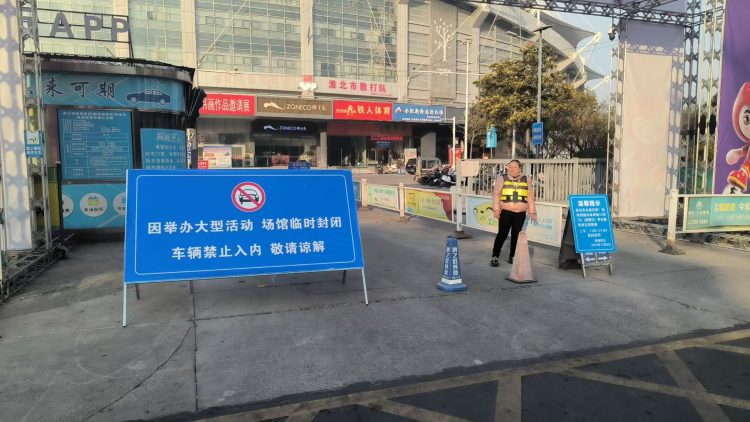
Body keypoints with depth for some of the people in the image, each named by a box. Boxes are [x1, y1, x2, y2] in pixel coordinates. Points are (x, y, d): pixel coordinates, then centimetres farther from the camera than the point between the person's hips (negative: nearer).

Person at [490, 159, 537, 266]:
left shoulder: (526, 180, 11)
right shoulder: (502, 179, 3)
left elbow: (530, 198, 14)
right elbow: (496, 195, 0)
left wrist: (532, 212, 10)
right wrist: (496, 209, -9)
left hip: (520, 214, 3)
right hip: (506, 212, -3)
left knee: (516, 236, 7)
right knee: (502, 234, -4)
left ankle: (512, 257, 19)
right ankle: (495, 257, 5)